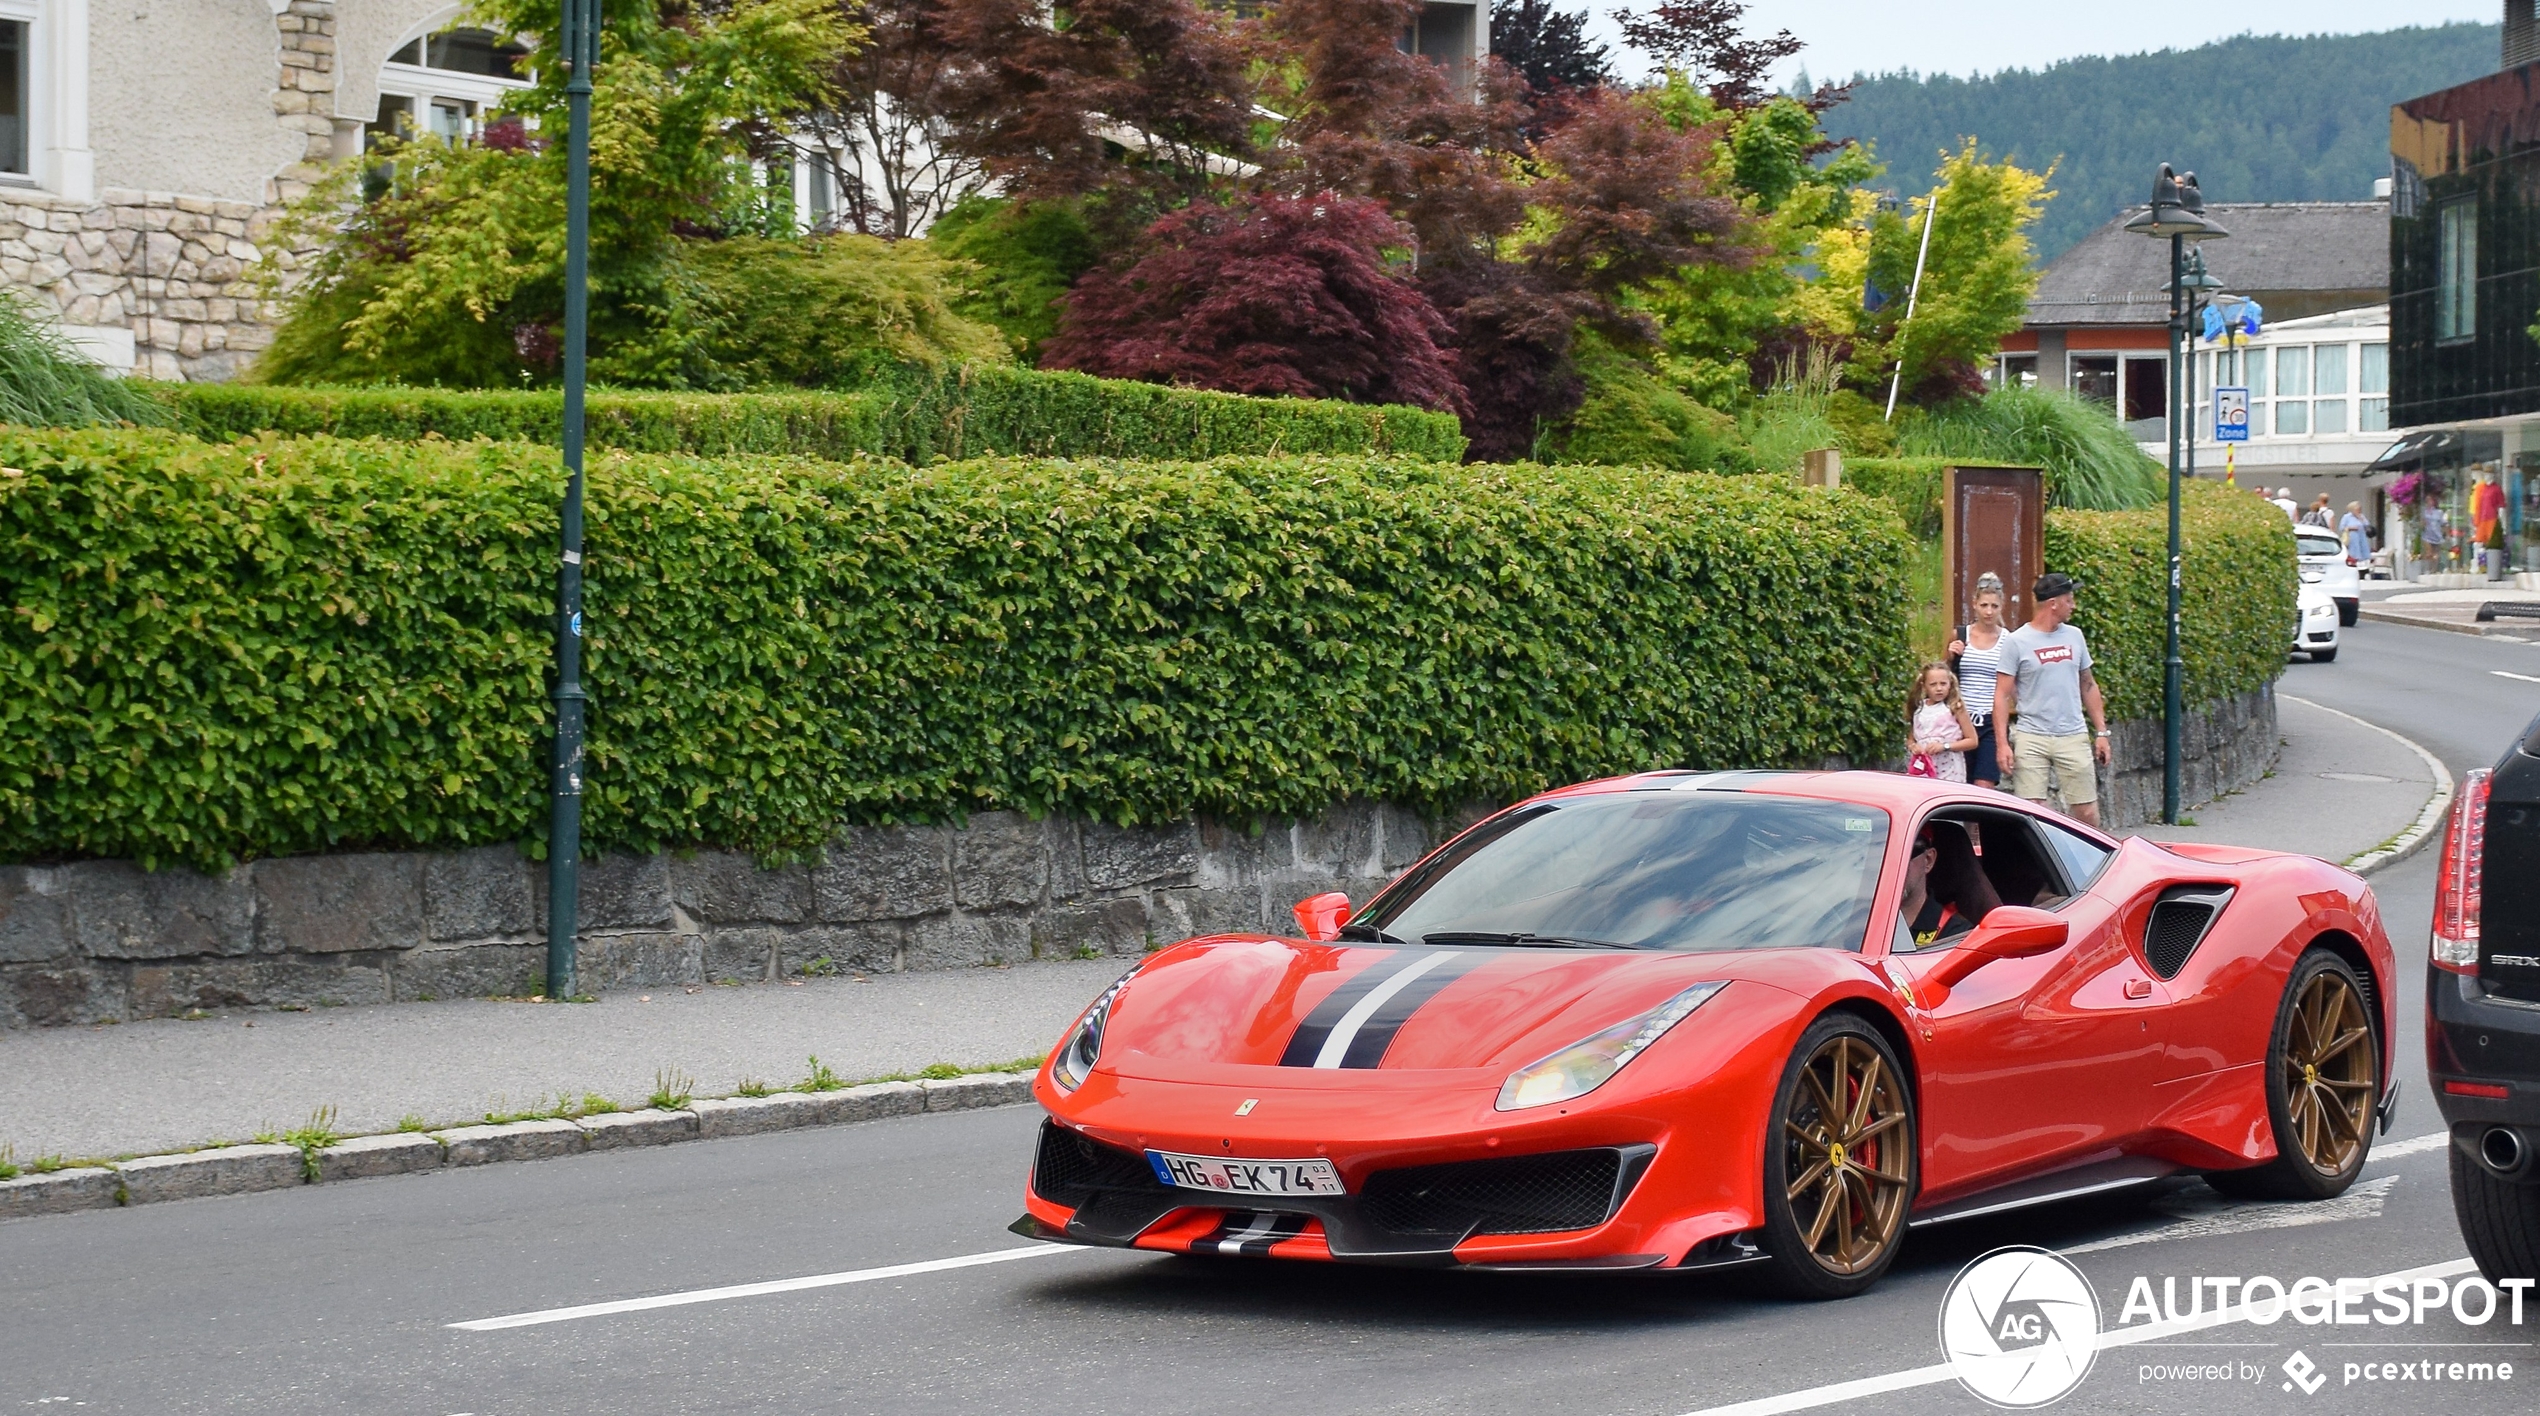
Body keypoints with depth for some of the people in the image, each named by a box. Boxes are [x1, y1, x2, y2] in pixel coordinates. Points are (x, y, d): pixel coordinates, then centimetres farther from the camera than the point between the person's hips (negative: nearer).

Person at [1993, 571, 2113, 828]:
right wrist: (2002, 743, -11)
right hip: (2031, 739, -3)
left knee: (2087, 813, 1)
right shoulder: (2016, 641, -2)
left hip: (2073, 738, 3)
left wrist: (2101, 732, 13)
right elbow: (2002, 695, -3)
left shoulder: (2074, 636, 11)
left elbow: (2088, 686, 18)